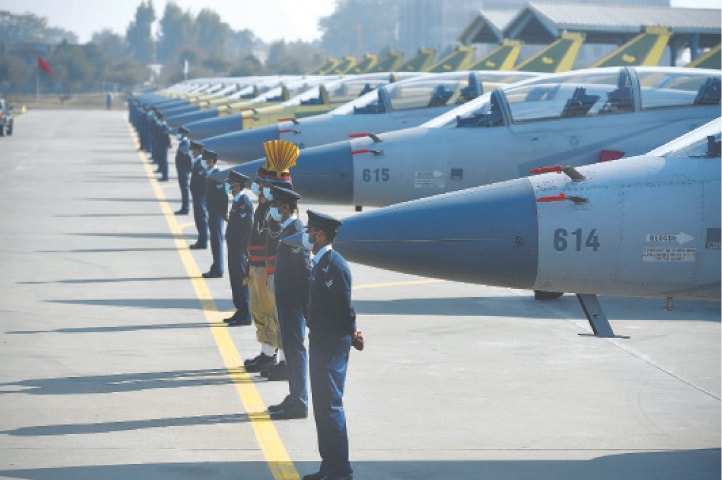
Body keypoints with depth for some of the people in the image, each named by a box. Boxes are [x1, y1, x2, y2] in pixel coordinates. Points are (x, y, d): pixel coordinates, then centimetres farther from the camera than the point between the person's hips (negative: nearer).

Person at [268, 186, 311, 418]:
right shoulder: (287, 229, 14)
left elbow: (304, 268, -19)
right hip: (286, 301, 10)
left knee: (295, 349, -5)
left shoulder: (296, 230, -17)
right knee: (291, 349, 15)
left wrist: (306, 302, -20)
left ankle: (299, 404, -1)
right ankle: (295, 398, 23)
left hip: (293, 301, -10)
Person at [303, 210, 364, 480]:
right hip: (320, 344, 10)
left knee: (331, 406, -6)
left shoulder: (335, 265, -19)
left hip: (333, 346, -10)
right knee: (322, 407, 14)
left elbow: (344, 308, -19)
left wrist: (351, 336, -7)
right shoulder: (320, 263, 12)